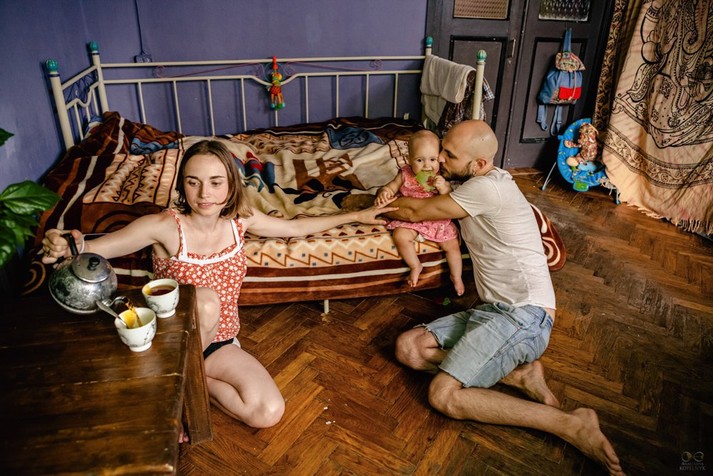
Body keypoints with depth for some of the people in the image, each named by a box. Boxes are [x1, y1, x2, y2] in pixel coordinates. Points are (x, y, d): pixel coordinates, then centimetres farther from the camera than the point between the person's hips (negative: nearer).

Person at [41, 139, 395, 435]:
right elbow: (93, 248, -22)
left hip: (220, 342, 4)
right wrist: (64, 247, -47)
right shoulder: (164, 227, -21)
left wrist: (355, 216, 11)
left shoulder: (240, 219, -8)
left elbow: (296, 227, 5)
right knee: (206, 301, -38)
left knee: (270, 412, -17)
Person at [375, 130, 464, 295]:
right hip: (410, 219, 0)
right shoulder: (405, 175, -10)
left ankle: (456, 277, 25)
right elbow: (392, 187, -1)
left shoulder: (441, 178, -11)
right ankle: (416, 266, 2)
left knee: (453, 245, -4)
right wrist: (383, 192, -26)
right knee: (400, 236, -24)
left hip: (439, 221, 0)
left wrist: (444, 188, -33)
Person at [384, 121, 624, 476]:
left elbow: (416, 211, -8)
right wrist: (392, 203, 2)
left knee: (443, 395, -19)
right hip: (494, 311, 10)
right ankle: (519, 373, -4)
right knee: (408, 347, -1)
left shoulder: (487, 187, -15)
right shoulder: (475, 186, 15)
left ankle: (572, 424, -11)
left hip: (524, 313, -10)